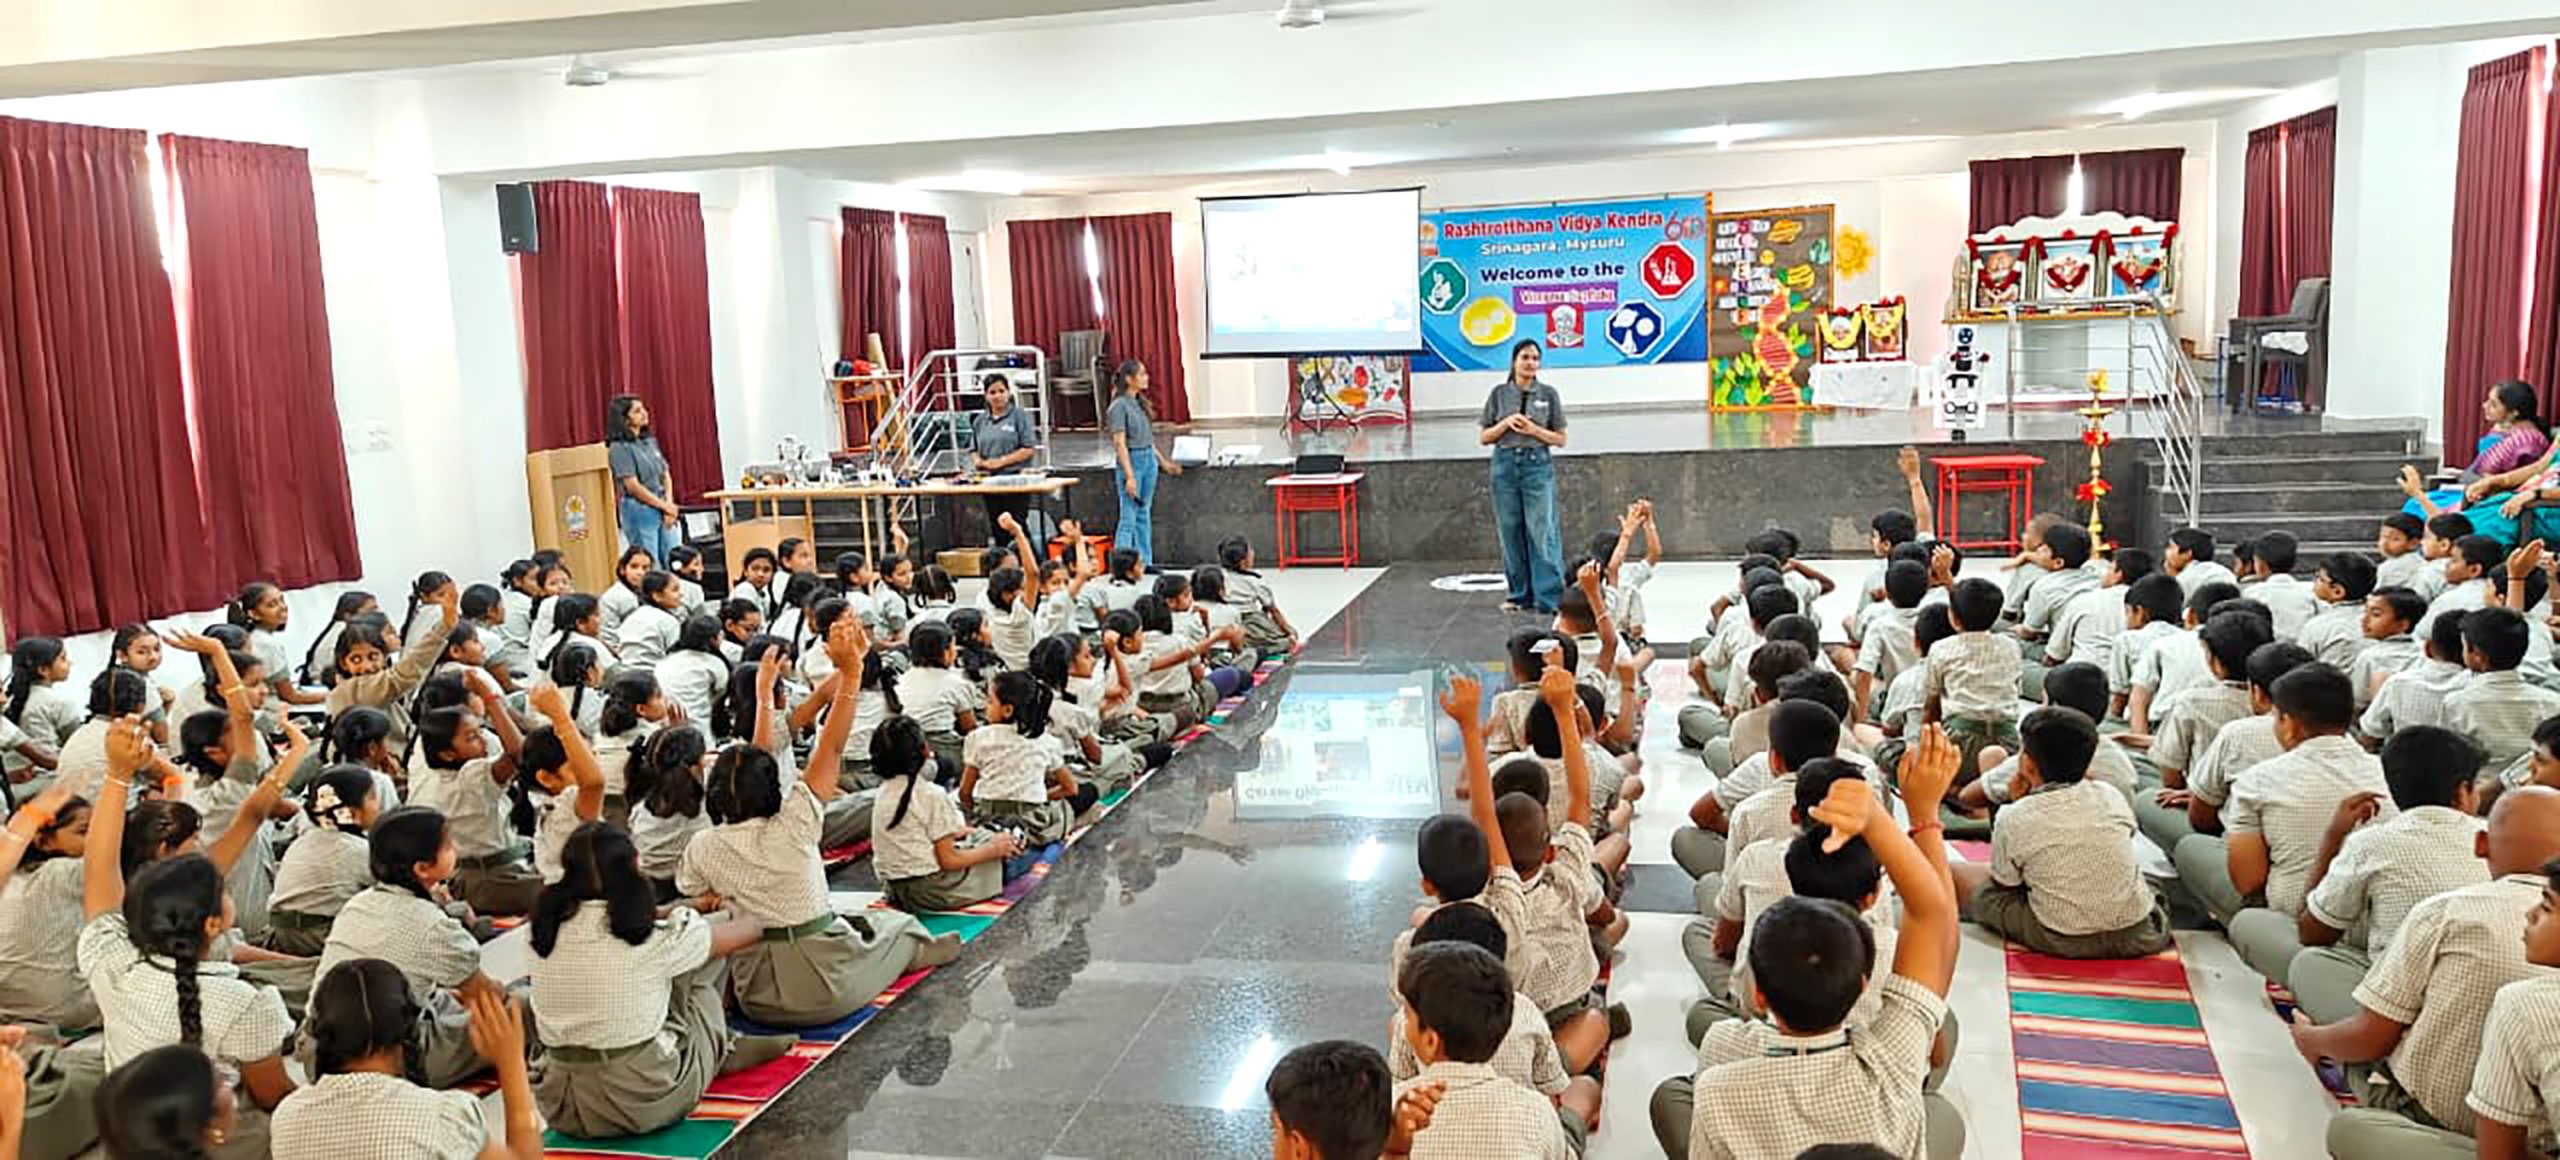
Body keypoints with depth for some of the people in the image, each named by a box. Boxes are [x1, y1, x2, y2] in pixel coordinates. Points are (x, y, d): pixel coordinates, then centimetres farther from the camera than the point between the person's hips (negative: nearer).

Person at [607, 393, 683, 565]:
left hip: (663, 511, 7)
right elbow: (633, 486, -14)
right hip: (639, 511, -7)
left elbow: (666, 476, 11)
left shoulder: (650, 441, 12)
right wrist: (664, 506, -10)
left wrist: (669, 506, -4)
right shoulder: (619, 448, -9)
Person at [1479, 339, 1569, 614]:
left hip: (1538, 465, -2)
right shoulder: (1499, 393, 7)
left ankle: (1549, 598, -9)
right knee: (1511, 532, 5)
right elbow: (1484, 437, 8)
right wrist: (1506, 423, -9)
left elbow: (1560, 439, 5)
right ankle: (1520, 594, 16)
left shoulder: (1548, 394, 4)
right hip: (1506, 465, 2)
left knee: (1543, 532, -9)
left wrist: (1533, 429, -10)